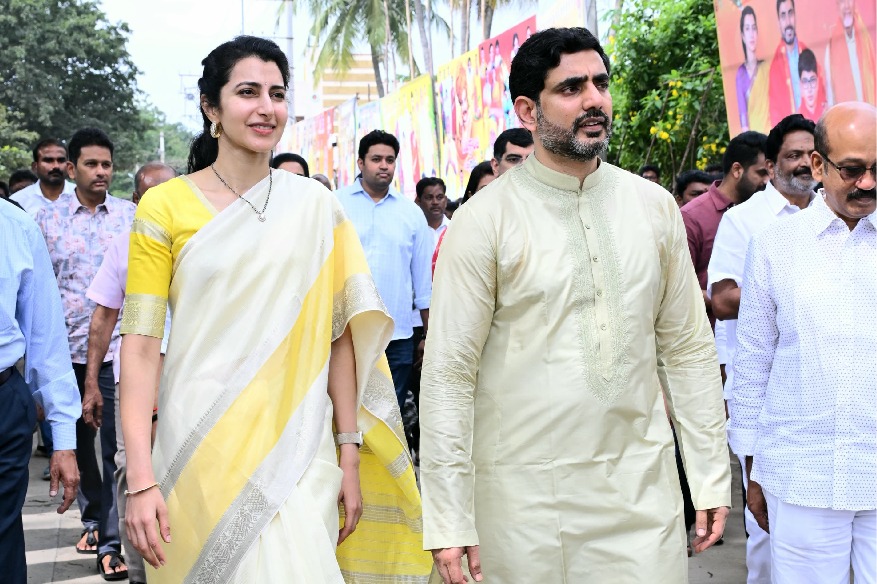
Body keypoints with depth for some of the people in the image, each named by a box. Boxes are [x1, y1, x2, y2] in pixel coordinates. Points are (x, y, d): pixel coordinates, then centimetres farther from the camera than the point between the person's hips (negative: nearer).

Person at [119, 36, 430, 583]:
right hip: (201, 446, -1)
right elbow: (141, 345, -5)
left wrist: (350, 454, 1)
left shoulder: (316, 206, 4)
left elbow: (338, 335, 5)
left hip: (300, 448, 2)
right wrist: (141, 480, -12)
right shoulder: (165, 206, -2)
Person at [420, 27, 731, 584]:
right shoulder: (485, 219, -8)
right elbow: (448, 374, -9)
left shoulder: (655, 206, 4)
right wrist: (450, 522, -11)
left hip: (642, 486, 3)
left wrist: (712, 476, 7)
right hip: (525, 496, -3)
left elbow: (689, 348, 9)